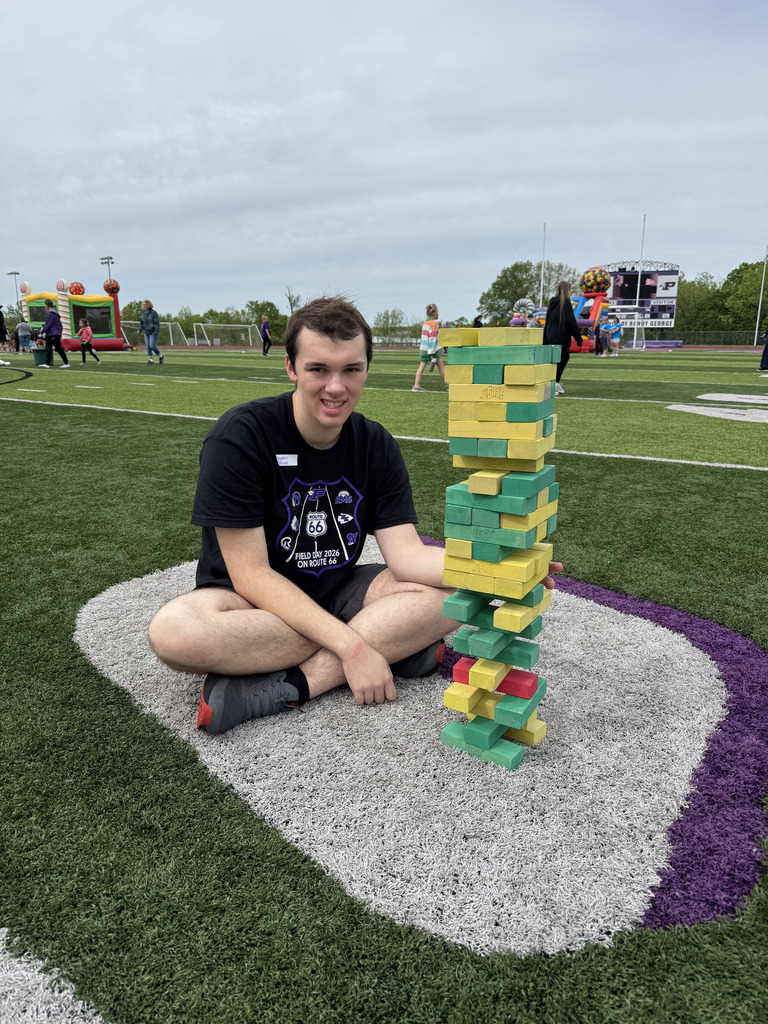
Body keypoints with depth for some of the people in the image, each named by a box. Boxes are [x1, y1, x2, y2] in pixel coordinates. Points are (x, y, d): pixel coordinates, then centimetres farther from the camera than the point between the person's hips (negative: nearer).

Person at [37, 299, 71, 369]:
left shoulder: (51, 313, -15)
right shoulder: (53, 312, 16)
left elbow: (48, 324, -17)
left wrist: (42, 331, -8)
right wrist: (44, 326, 11)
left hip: (54, 335, -10)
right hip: (50, 334, 10)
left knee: (59, 349, -5)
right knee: (48, 349, 7)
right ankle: (47, 364, 7)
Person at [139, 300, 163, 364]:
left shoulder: (153, 313, -12)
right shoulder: (143, 313, 6)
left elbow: (157, 323, -17)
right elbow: (142, 323, 14)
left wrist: (156, 332, -25)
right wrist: (140, 330, 0)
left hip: (153, 332, -6)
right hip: (146, 333, 6)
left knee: (152, 346, -12)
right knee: (148, 346, 0)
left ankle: (160, 355, 9)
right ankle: (150, 359, 5)